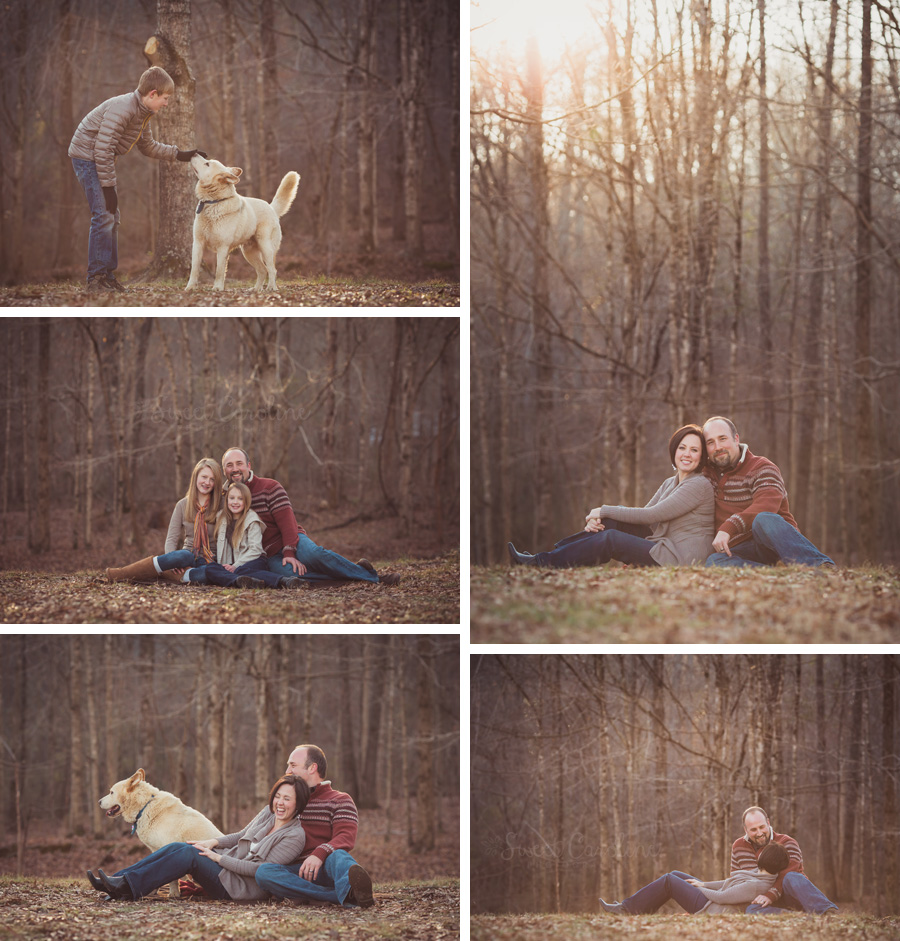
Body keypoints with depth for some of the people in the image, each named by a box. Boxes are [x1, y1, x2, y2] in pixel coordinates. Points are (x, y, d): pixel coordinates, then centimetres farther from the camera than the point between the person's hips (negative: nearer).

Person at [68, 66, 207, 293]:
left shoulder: (143, 113, 6)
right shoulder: (122, 109, -25)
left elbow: (148, 146, 22)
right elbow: (103, 148, -27)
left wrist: (178, 154, 15)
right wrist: (108, 187, -24)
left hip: (101, 160, 10)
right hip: (87, 156, -10)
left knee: (112, 217, 9)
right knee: (103, 216, -15)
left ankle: (108, 277, 13)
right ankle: (96, 279, -13)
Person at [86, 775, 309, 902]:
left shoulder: (295, 836, -12)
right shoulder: (268, 813, 13)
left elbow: (262, 869, -18)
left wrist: (219, 858, -17)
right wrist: (214, 842, 6)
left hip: (243, 887, -8)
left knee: (190, 853, -26)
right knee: (176, 847, -12)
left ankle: (130, 887, -30)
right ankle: (116, 881, -20)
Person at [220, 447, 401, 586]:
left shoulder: (270, 487, -1)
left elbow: (287, 522, -9)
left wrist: (289, 553, -21)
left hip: (291, 542, -2)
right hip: (269, 556, 2)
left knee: (313, 554, -39)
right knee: (285, 572, -36)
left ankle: (365, 573, -23)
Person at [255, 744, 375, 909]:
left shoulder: (340, 800, 11)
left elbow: (346, 838, -7)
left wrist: (319, 854, -27)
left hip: (326, 867, -3)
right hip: (298, 873, 3)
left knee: (337, 855, -37)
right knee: (263, 871, -30)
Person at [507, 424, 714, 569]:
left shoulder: (700, 485, -13)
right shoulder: (670, 483, 16)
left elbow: (651, 515, -16)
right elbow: (643, 516, 9)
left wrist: (604, 511, -9)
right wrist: (597, 518, -9)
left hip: (680, 559, -8)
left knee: (611, 539, -16)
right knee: (615, 520, -4)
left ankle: (542, 562, -9)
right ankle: (553, 553, -5)